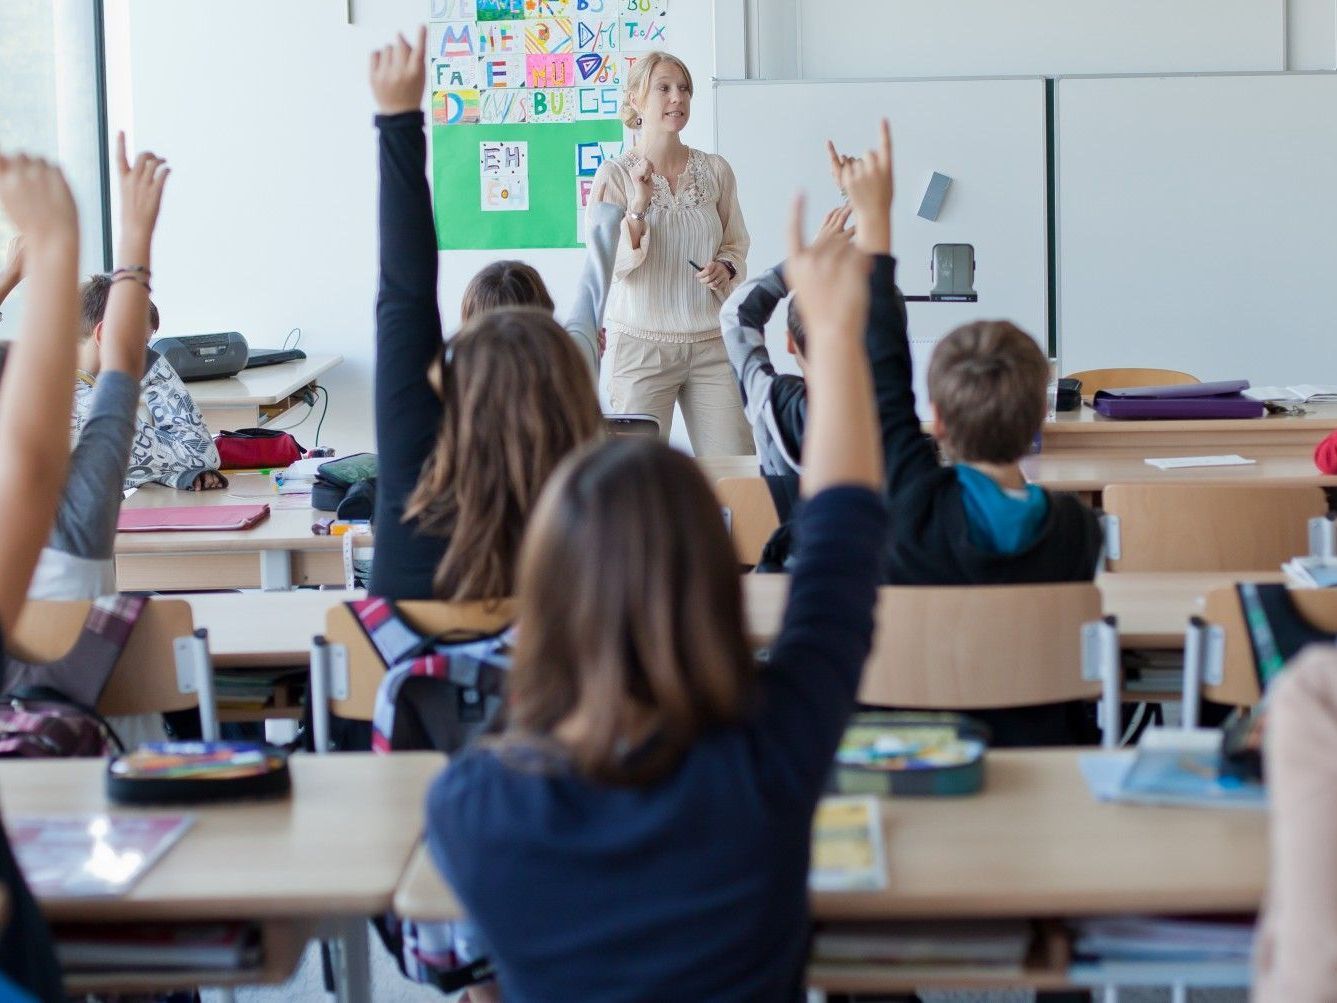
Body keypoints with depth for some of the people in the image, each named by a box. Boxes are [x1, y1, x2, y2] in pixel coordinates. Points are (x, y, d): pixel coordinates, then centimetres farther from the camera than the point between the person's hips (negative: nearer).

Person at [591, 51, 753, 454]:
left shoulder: (715, 170, 7)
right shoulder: (614, 175, -2)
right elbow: (609, 265, -8)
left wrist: (725, 269, -5)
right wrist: (638, 205, -18)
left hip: (711, 343, 3)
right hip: (643, 342, -3)